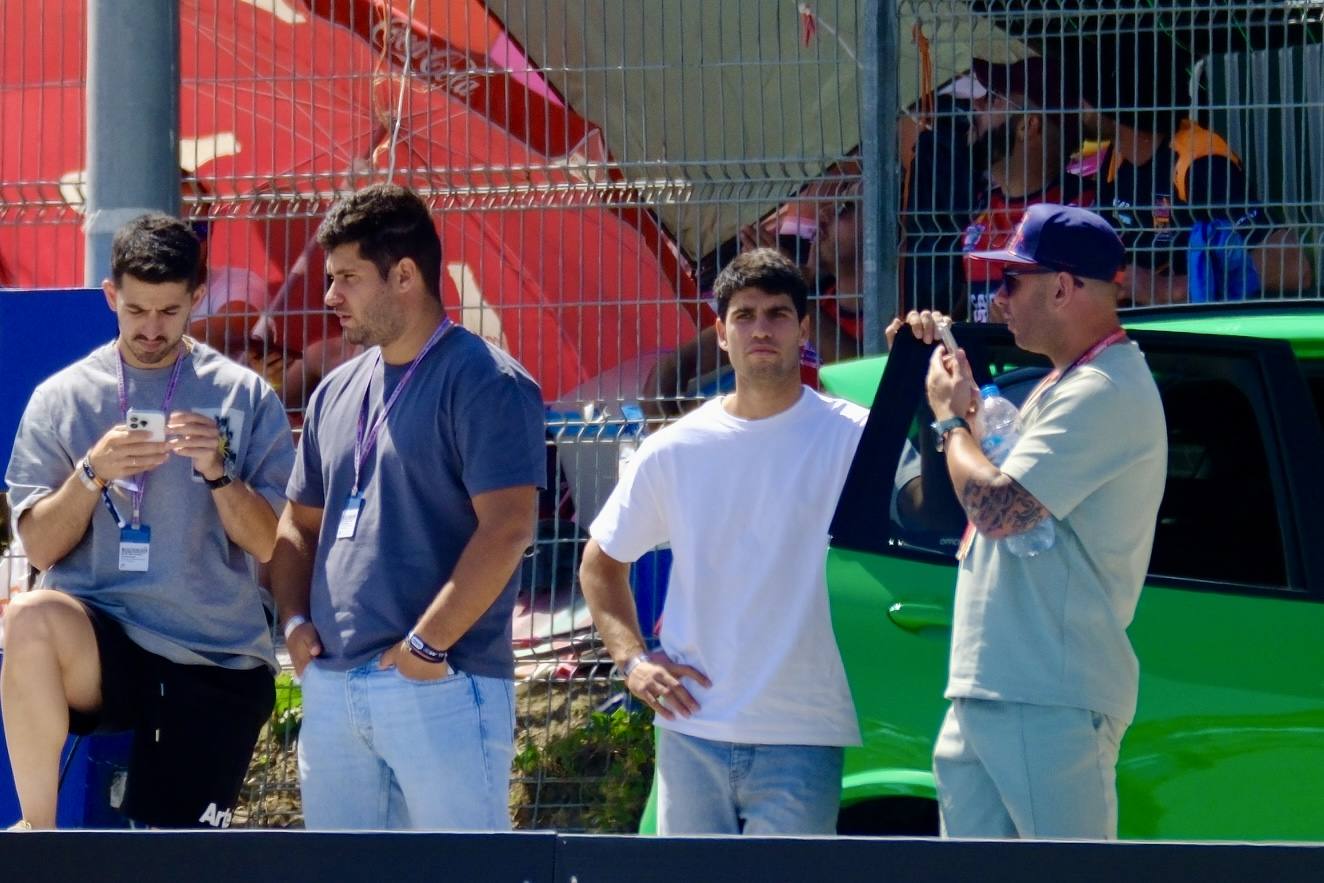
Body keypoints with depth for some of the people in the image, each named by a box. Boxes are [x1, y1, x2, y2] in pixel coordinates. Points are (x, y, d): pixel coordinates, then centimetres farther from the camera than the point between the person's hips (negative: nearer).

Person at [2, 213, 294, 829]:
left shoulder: (244, 397, 5)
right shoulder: (62, 398, 6)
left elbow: (268, 543, 1)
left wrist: (217, 472, -15)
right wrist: (92, 474, -14)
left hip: (217, 659, 1)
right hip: (103, 646, -1)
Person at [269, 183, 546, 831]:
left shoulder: (483, 383, -7)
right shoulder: (336, 394, 17)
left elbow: (506, 531, -15)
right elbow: (300, 523, 26)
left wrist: (425, 645, -17)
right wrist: (295, 620, 8)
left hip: (442, 687, -8)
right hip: (332, 687, 8)